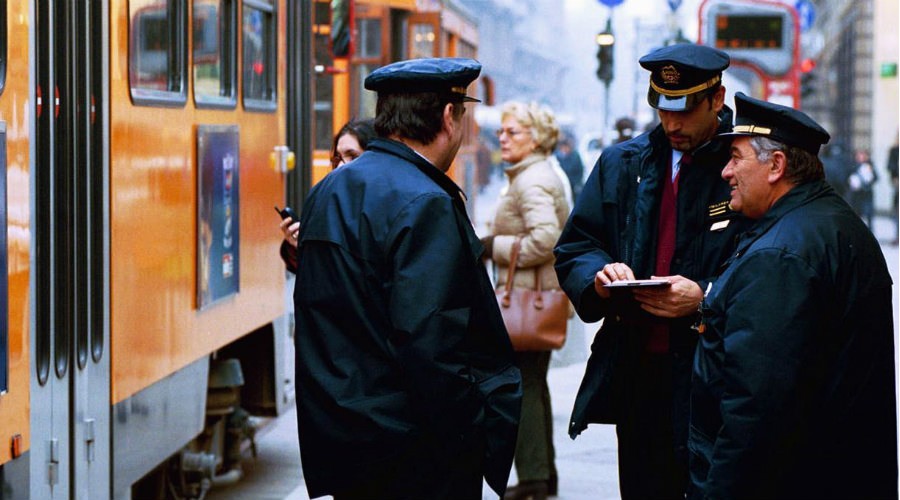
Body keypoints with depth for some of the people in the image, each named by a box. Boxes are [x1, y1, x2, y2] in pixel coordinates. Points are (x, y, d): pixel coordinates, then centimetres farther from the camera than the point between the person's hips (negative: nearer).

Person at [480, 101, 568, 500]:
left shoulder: (531, 182, -16)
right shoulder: (545, 175, 17)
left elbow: (544, 239, -27)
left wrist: (495, 246, -16)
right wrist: (495, 245, 14)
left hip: (528, 298, -11)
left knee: (523, 385, -7)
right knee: (533, 384, 17)